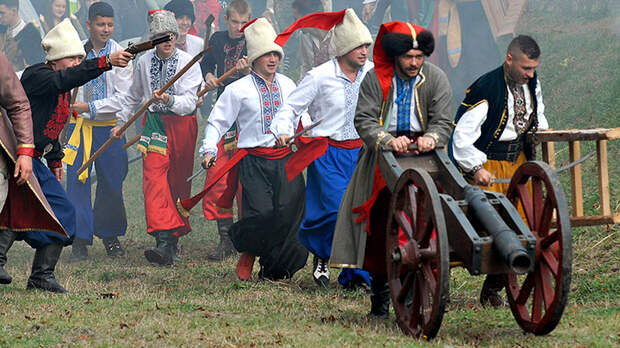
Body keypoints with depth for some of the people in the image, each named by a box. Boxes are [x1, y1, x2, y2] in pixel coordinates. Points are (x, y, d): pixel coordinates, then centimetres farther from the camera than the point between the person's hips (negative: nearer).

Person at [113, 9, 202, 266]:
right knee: (154, 177, -16)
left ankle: (175, 236, 20)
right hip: (155, 124, 2)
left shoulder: (188, 63, -8)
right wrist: (121, 122, 25)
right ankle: (164, 242, -27)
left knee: (179, 183, 4)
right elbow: (133, 96, 22)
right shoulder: (144, 62, 4)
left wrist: (170, 99, -36)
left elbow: (189, 103, -18)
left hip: (182, 125, -2)